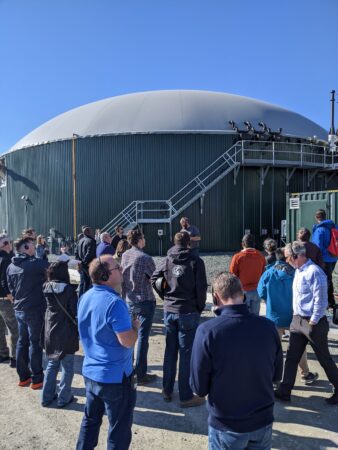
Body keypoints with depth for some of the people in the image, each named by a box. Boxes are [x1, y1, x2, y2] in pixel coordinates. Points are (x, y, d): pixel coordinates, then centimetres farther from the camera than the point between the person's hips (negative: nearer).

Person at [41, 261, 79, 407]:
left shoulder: (47, 288, -3)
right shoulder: (69, 290, -18)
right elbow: (75, 313, -15)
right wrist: (80, 330, 1)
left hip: (50, 333, 6)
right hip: (66, 334, -5)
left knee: (52, 365, 21)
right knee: (67, 367, 10)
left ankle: (47, 397, 28)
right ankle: (63, 398, 18)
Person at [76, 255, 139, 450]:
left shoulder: (85, 297, 0)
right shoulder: (114, 302, -27)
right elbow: (128, 341, -27)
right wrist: (135, 325, -8)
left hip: (90, 372, 8)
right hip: (116, 377, -7)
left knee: (91, 420, 25)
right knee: (120, 430, 12)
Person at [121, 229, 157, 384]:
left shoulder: (124, 256, 0)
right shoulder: (145, 258, -17)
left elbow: (121, 277, 6)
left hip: (128, 301, 6)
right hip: (145, 302, -6)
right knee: (142, 337, 2)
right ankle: (140, 375, 11)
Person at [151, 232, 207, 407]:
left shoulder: (167, 260, 3)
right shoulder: (195, 261, -9)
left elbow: (154, 279, 4)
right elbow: (201, 288, -11)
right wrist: (200, 308, 3)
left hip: (169, 311, 5)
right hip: (188, 312, -4)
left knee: (170, 350, 16)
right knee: (186, 353, 4)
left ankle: (167, 391, 28)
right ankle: (186, 396, 14)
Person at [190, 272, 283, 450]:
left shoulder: (207, 331, -24)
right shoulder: (268, 326, -14)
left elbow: (199, 388, -15)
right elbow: (277, 375, 2)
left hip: (226, 426, -3)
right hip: (263, 421, 3)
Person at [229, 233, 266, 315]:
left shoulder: (237, 257, -13)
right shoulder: (261, 256, -3)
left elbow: (232, 275, -7)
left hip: (243, 291, -3)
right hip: (256, 291, 3)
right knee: (255, 315, 12)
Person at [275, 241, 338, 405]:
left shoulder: (314, 272, -21)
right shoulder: (298, 271, 7)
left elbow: (320, 301, -21)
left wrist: (312, 323, -17)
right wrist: (296, 318, 16)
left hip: (313, 322, -8)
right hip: (297, 320, 8)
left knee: (324, 359, 10)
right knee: (291, 357, 11)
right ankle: (284, 391, 22)